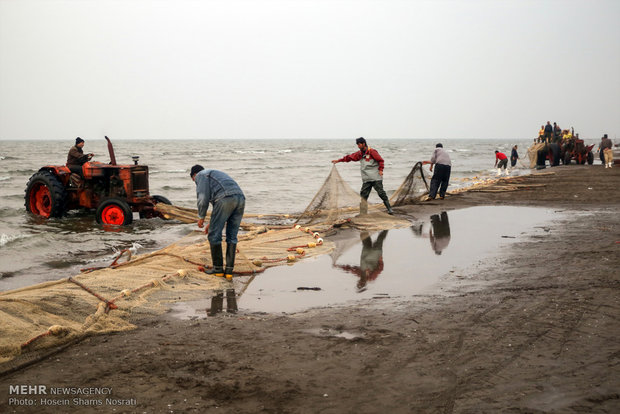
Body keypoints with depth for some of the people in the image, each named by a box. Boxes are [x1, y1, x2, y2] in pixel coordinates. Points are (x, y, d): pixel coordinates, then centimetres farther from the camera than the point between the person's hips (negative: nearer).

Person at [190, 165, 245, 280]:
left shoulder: (201, 176, 14)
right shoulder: (219, 176, 40)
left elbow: (203, 198, -2)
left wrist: (201, 217, 10)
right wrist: (212, 223, 40)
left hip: (225, 200, -8)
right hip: (240, 199, 8)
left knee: (214, 234, 7)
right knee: (231, 237, 14)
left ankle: (218, 268, 13)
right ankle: (229, 270, 10)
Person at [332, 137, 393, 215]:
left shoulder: (372, 151, -6)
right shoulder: (359, 154, 14)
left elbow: (381, 160, -5)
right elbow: (349, 157, 23)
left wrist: (380, 170, -13)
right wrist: (338, 160, 25)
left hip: (376, 178, -6)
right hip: (366, 179, 6)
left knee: (381, 193, -8)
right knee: (364, 194, -1)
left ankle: (389, 209, -3)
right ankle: (363, 213, 2)